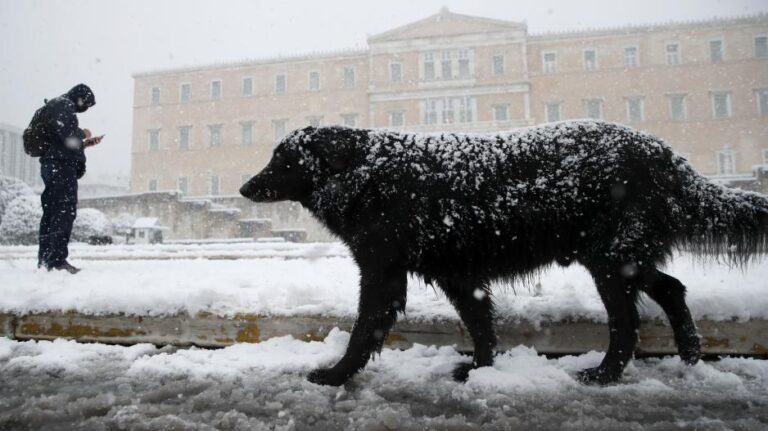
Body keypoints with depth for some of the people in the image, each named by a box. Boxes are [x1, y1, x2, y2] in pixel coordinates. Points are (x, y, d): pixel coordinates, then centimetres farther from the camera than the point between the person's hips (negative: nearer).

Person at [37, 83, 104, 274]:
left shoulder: (57, 106, 27)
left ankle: (45, 260, 13)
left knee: (51, 213, 9)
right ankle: (58, 259, -19)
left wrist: (85, 143, 20)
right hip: (62, 166, -10)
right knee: (65, 211, -14)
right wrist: (82, 133, -2)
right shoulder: (64, 105, -4)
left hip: (52, 165, 10)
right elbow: (67, 135, -20)